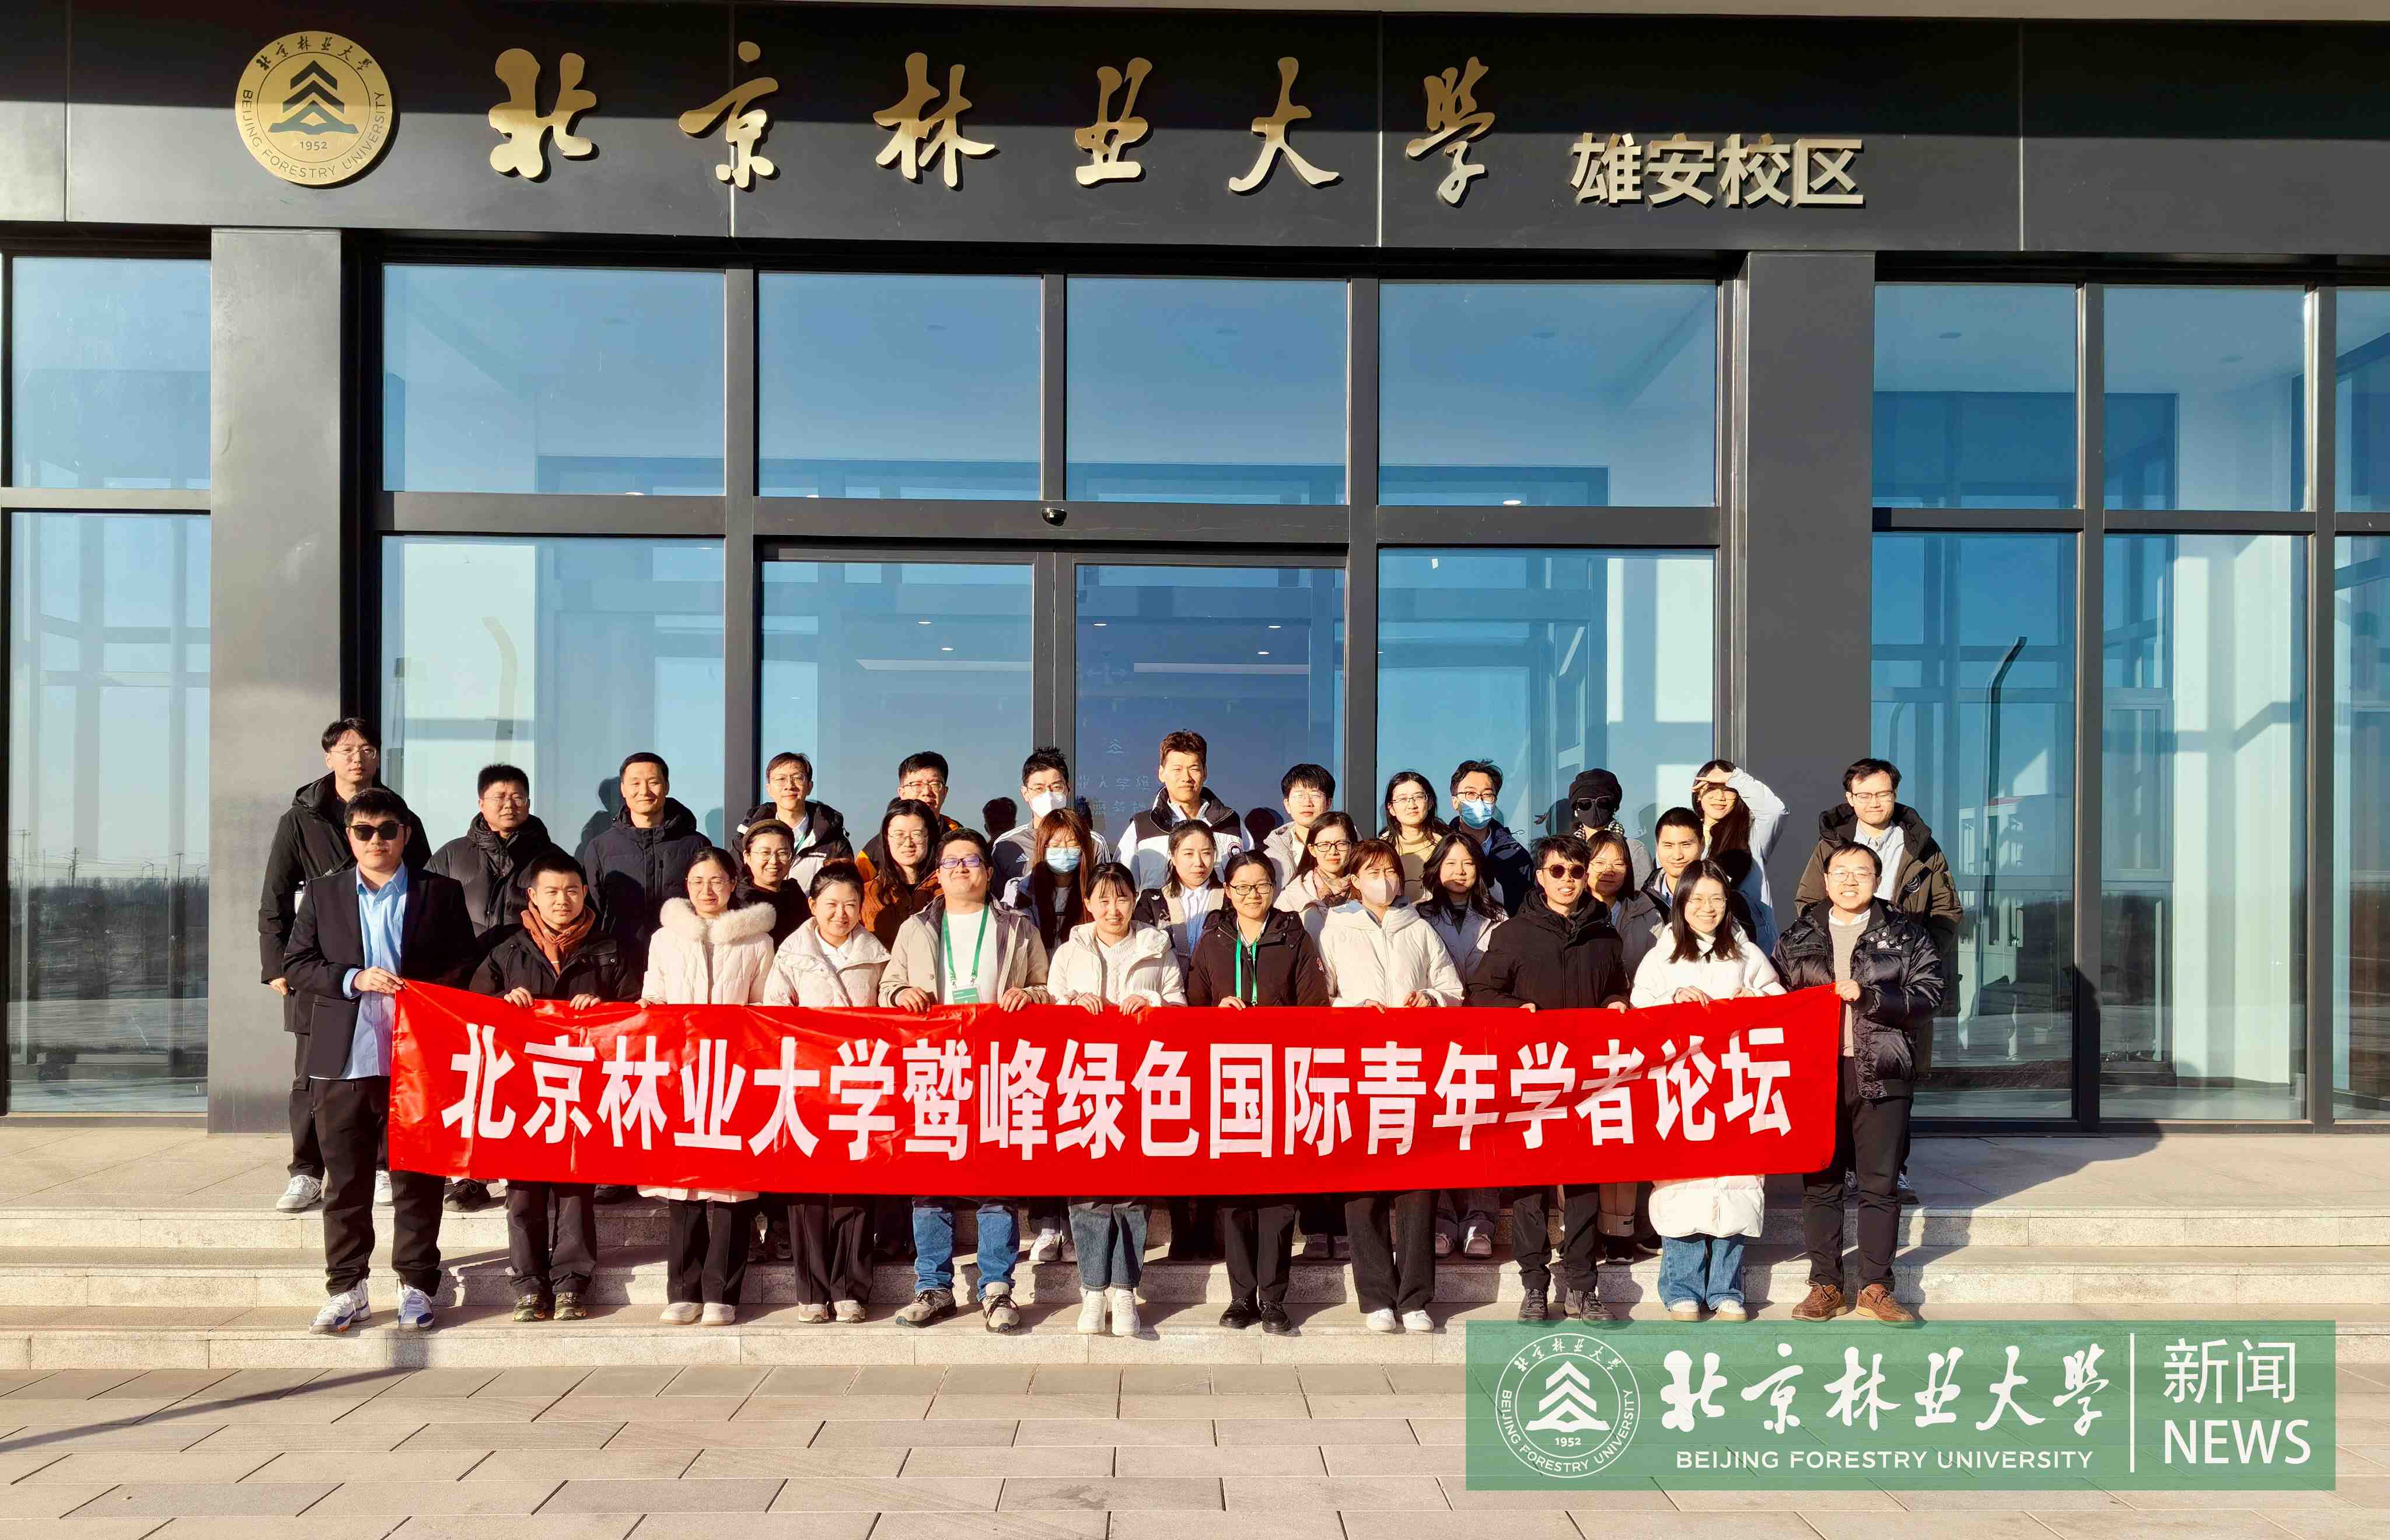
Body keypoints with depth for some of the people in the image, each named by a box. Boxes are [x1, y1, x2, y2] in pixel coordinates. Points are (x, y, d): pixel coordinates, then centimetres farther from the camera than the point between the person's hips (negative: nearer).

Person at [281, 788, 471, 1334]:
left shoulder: (441, 893, 6)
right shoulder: (322, 893, 10)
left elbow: (465, 967, 6)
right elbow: (296, 965, 4)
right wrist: (354, 979, -12)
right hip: (344, 1062, 1)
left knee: (417, 1180, 5)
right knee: (346, 1181, 7)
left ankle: (416, 1286, 15)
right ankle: (346, 1290, 17)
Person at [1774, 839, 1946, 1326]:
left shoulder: (1907, 937, 5)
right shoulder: (1797, 938, 11)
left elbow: (1927, 999, -4)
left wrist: (1867, 996, -15)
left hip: (1881, 1076, -1)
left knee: (1880, 1185, 3)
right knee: (1820, 1184, 4)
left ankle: (1876, 1287, 14)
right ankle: (1825, 1285, 14)